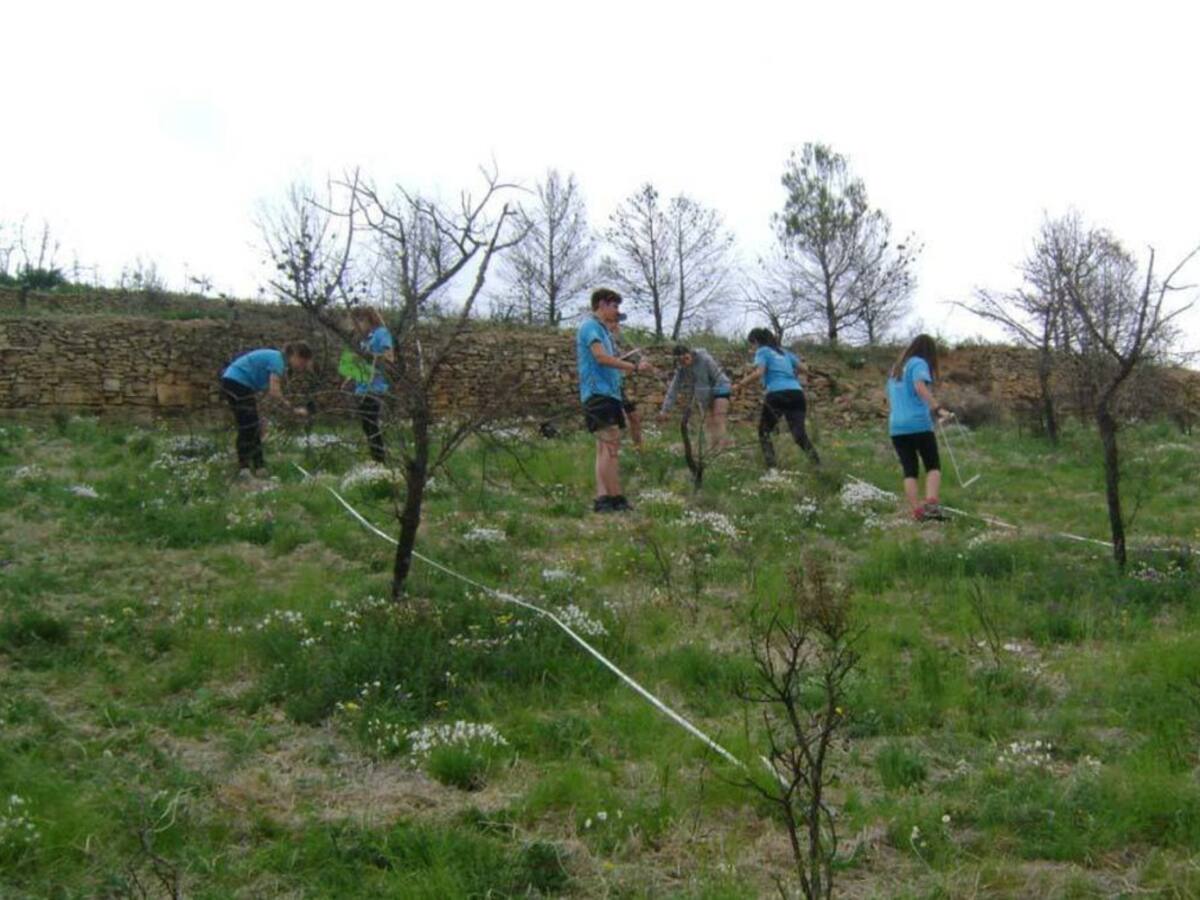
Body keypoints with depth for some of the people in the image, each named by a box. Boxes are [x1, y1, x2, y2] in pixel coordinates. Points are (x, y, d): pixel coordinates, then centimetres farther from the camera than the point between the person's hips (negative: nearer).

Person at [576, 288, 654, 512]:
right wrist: (635, 367, -18)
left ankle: (602, 499, 4)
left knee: (605, 449, 6)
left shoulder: (603, 330, 24)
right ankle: (617, 500, -15)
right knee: (610, 447, -14)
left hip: (608, 395, 10)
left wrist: (637, 366, 13)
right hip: (598, 393, -10)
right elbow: (601, 357, -19)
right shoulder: (590, 326, -6)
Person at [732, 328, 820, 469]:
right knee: (800, 434, 1)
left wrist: (740, 384, -5)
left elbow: (759, 372, -10)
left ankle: (771, 468, -1)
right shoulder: (783, 351, 25)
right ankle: (818, 465, -18)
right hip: (797, 392, 5)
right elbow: (800, 367, 22)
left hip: (777, 394, -5)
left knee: (764, 431, 12)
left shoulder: (762, 351, 6)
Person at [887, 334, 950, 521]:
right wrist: (936, 408, -31)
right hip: (919, 424, -6)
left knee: (909, 471, 5)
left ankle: (917, 512, -4)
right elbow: (920, 386, -22)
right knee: (933, 466, 4)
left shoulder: (895, 369, 21)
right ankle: (931, 504, -16)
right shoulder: (918, 363, -1)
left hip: (896, 427, 6)